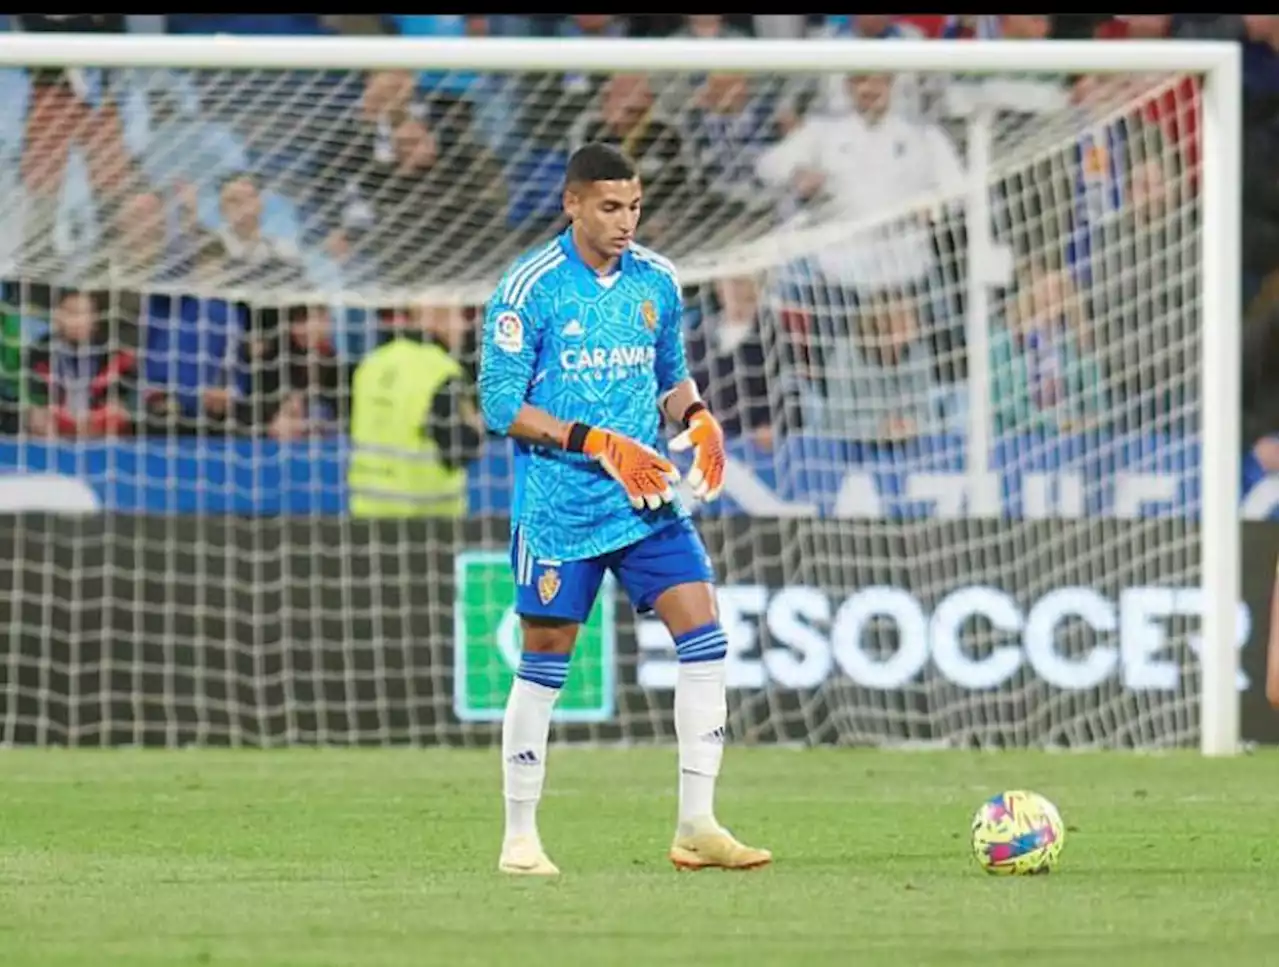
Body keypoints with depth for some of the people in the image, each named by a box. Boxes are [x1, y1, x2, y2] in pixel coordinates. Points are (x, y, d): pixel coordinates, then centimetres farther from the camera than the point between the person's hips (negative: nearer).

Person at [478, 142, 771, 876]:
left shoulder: (656, 281, 7)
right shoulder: (531, 287, -10)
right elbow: (502, 404, -11)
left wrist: (697, 416, -5)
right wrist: (600, 444, -19)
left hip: (647, 499, 5)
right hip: (558, 506, -5)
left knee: (704, 635, -8)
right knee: (544, 666, 1)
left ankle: (697, 825, -5)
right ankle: (520, 838, 14)